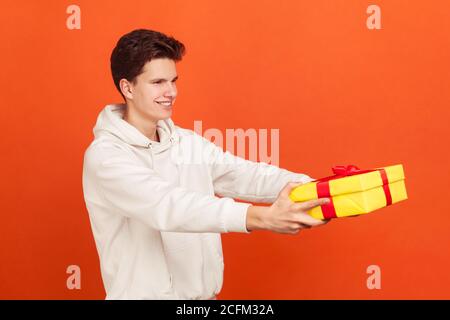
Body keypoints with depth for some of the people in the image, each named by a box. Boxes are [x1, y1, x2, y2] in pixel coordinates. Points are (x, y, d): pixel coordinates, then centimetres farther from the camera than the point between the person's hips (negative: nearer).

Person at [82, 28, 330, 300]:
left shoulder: (189, 143, 3)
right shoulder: (104, 155, -17)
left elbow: (246, 175, -8)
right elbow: (166, 205, -31)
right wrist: (263, 217, -40)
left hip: (204, 292, 6)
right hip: (144, 293, -5)